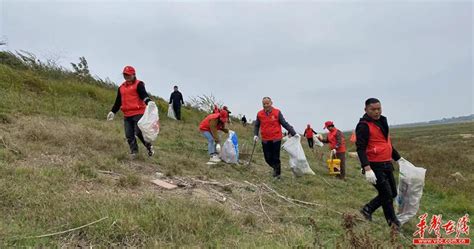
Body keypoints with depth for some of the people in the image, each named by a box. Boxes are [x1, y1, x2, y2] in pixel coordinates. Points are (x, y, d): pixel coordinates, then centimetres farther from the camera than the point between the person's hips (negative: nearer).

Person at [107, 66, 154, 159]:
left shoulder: (138, 84, -2)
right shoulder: (121, 87, 19)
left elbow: (144, 95, -18)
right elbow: (118, 101, 25)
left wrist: (149, 102, -38)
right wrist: (113, 112, 22)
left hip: (138, 113, -7)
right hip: (127, 115, 7)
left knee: (139, 132, -12)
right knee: (129, 135, 3)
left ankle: (149, 146, 10)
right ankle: (134, 151, 14)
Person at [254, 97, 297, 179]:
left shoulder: (277, 112, -4)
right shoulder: (259, 114, 2)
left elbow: (285, 124, 0)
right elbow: (256, 126, 13)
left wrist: (294, 133, -2)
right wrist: (255, 135, -3)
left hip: (276, 139, -2)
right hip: (265, 140, 2)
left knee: (275, 158, 2)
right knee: (268, 158, 6)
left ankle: (277, 174, 20)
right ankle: (275, 168, 34)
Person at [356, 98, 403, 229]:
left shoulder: (382, 122, 14)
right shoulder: (364, 126, -14)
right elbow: (360, 148, -20)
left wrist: (399, 158, 26)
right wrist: (367, 168, -28)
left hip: (387, 165, 9)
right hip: (375, 167, -9)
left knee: (392, 193, 15)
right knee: (387, 195, -1)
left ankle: (367, 209, 27)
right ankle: (393, 224, 15)